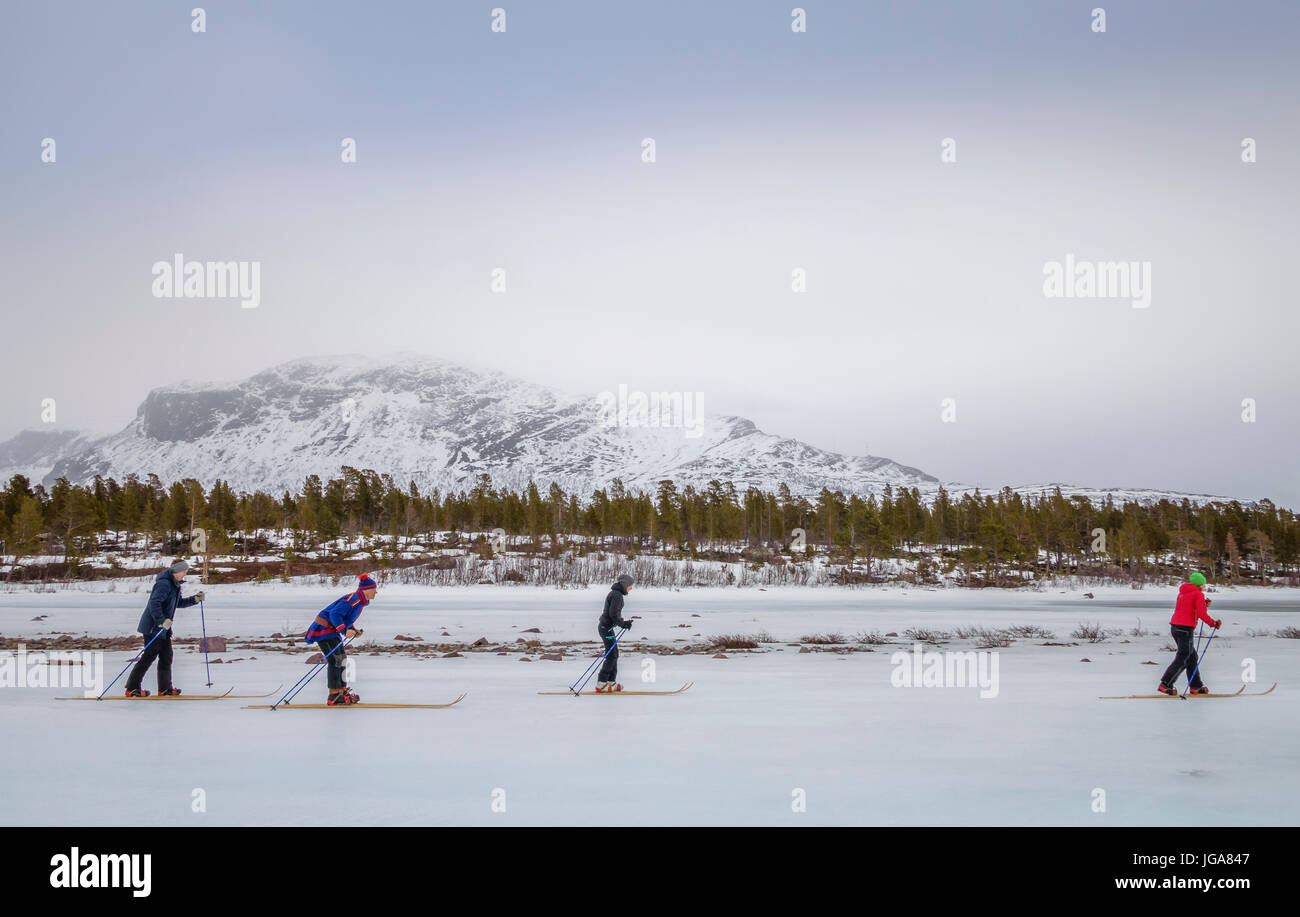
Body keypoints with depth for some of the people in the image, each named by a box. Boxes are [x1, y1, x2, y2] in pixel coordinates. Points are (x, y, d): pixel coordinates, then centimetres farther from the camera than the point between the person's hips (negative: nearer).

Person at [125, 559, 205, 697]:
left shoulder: (175, 585, 14)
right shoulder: (164, 584, -19)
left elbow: (179, 603, 26)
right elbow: (154, 603, -27)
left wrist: (195, 599, 15)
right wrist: (162, 621, -33)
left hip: (163, 628, 10)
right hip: (153, 627, -10)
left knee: (166, 656, 9)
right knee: (148, 657, -7)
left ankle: (165, 688, 14)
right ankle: (132, 689, -2)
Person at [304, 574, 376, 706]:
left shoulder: (359, 601, 13)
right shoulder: (353, 599, -21)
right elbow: (334, 613, -28)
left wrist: (353, 630, 9)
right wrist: (344, 630, -31)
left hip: (332, 631, 11)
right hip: (324, 630, -11)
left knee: (342, 659, 15)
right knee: (335, 661, -13)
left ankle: (342, 691, 25)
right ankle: (334, 697, -12)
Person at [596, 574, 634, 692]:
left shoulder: (614, 593, 15)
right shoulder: (617, 595, -16)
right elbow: (613, 614, -22)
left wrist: (624, 622, 14)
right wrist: (623, 624, -10)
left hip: (605, 626, 10)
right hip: (607, 628, -10)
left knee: (614, 655, 13)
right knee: (611, 656, -8)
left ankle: (611, 682, 17)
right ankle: (601, 684, -7)